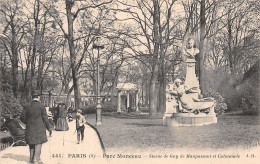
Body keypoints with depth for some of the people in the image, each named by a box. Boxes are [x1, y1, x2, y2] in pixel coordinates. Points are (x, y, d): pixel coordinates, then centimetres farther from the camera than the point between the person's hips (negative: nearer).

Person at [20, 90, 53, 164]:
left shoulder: (27, 106, -1)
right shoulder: (41, 106, -9)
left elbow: (22, 117, 1)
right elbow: (45, 117, -8)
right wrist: (49, 127, 2)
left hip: (30, 127, 3)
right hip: (39, 127, -3)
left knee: (31, 143, 13)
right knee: (39, 142, 5)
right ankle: (37, 157, -6)